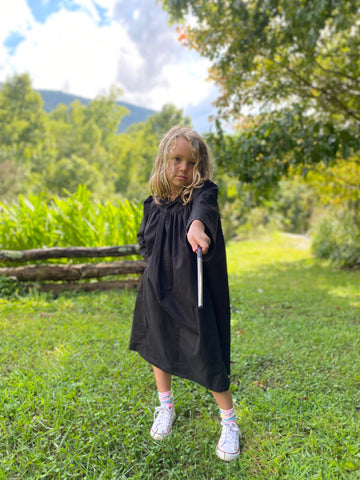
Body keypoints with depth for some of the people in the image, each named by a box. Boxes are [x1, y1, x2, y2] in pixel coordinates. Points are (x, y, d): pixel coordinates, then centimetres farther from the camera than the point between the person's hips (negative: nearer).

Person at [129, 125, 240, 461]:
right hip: (158, 289, 5)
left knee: (208, 359, 0)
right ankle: (166, 408, 47)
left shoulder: (204, 192, -12)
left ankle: (229, 423, 28)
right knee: (158, 346, 20)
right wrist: (159, 260, -5)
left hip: (195, 293, -4)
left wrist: (197, 224, -60)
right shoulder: (154, 204, -1)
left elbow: (203, 207, -38)